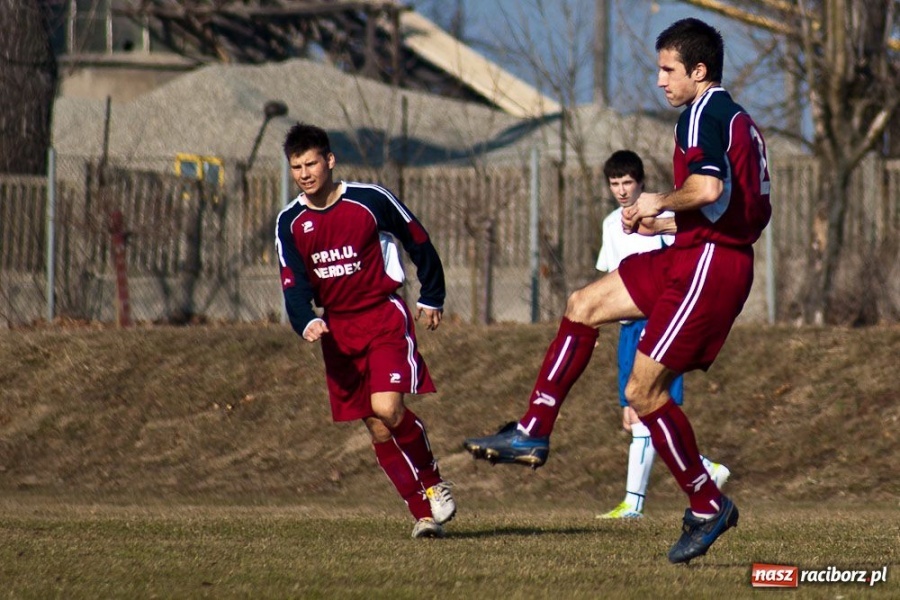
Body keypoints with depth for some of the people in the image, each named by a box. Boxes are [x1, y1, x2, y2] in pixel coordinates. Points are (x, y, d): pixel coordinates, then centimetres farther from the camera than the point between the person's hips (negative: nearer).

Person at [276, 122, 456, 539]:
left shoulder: (370, 200, -9)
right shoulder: (290, 223, 2)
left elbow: (419, 243, 5)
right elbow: (294, 286, -2)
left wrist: (432, 298, 12)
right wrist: (306, 323, -23)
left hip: (384, 316, -4)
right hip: (337, 329, 4)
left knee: (387, 408, -23)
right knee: (377, 429, 2)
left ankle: (433, 483, 1)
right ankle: (423, 513, 9)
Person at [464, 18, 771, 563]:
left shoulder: (703, 115, -12)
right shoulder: (739, 120, 19)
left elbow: (708, 189, -30)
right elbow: (753, 208, 22)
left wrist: (660, 202, -9)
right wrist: (664, 224, 21)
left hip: (708, 264, -11)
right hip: (691, 258, 11)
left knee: (644, 392, -8)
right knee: (584, 306, 12)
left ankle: (708, 506, 2)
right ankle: (533, 433, 10)